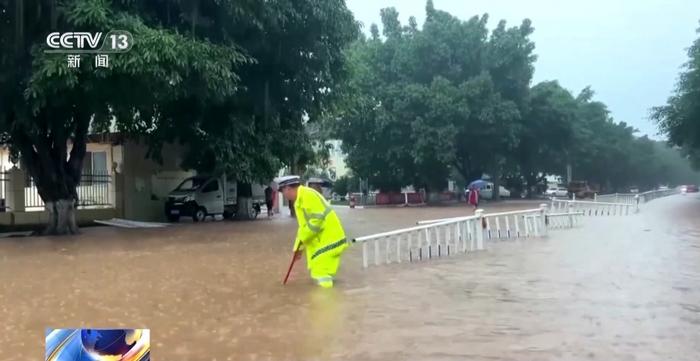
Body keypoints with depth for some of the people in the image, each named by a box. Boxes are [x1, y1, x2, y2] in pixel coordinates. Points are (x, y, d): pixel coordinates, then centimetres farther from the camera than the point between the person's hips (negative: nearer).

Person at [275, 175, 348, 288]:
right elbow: (304, 225, 23)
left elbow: (317, 219, -24)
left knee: (322, 275, -10)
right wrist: (299, 247, 23)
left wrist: (301, 239, -16)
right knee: (317, 270, 19)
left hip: (329, 240, -11)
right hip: (322, 241, 11)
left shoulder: (307, 195, -18)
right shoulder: (300, 199, 16)